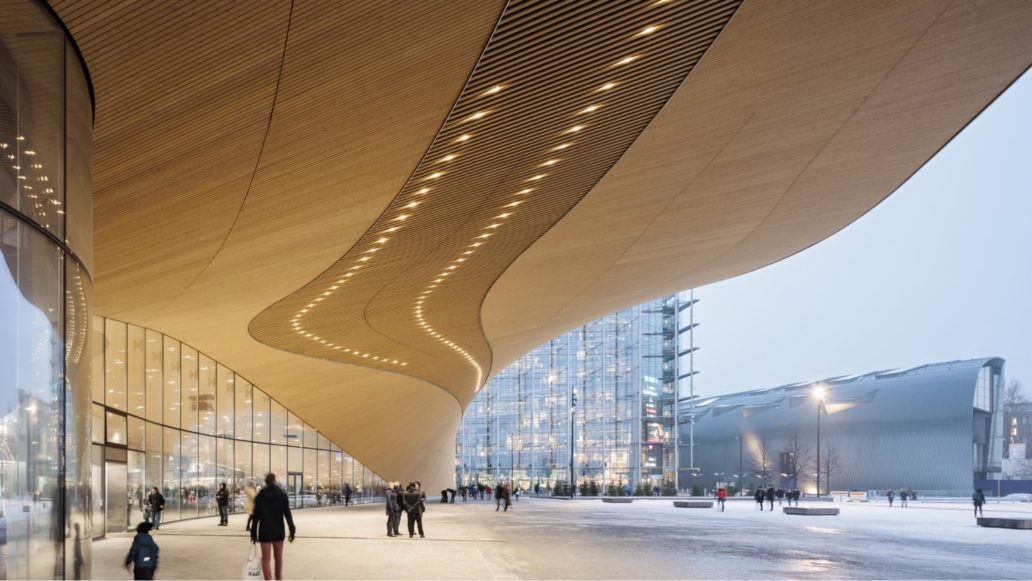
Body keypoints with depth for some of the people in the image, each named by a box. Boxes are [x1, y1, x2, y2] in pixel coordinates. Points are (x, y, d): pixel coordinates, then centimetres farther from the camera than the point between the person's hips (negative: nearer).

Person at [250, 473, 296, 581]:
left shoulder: (260, 496, -1)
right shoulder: (282, 495, -2)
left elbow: (256, 516, 0)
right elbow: (287, 514, -3)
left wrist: (253, 533, 4)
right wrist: (292, 530, 0)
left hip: (265, 531, -2)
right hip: (278, 530, 2)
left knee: (266, 559, -3)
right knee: (278, 556, 18)